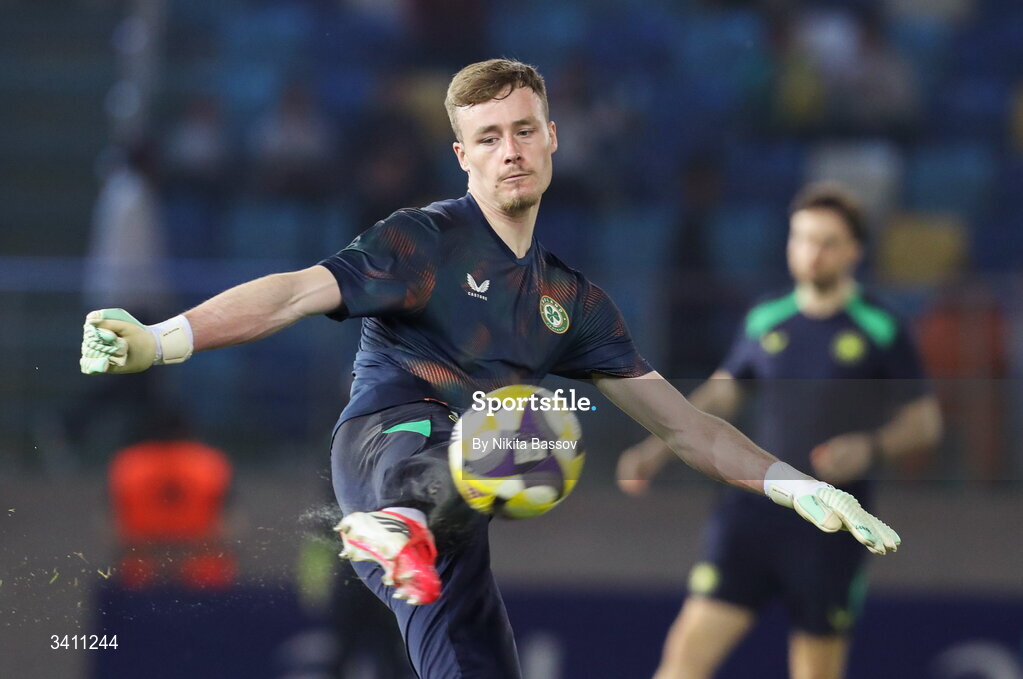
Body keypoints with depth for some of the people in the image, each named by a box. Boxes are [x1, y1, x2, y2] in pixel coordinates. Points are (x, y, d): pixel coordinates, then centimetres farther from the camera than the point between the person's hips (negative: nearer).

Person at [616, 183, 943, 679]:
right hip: (754, 509, 3)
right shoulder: (764, 321, 9)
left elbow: (925, 421, 0)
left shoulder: (880, 331, -2)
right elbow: (719, 395, 21)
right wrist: (657, 449, 10)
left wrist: (869, 447, -19)